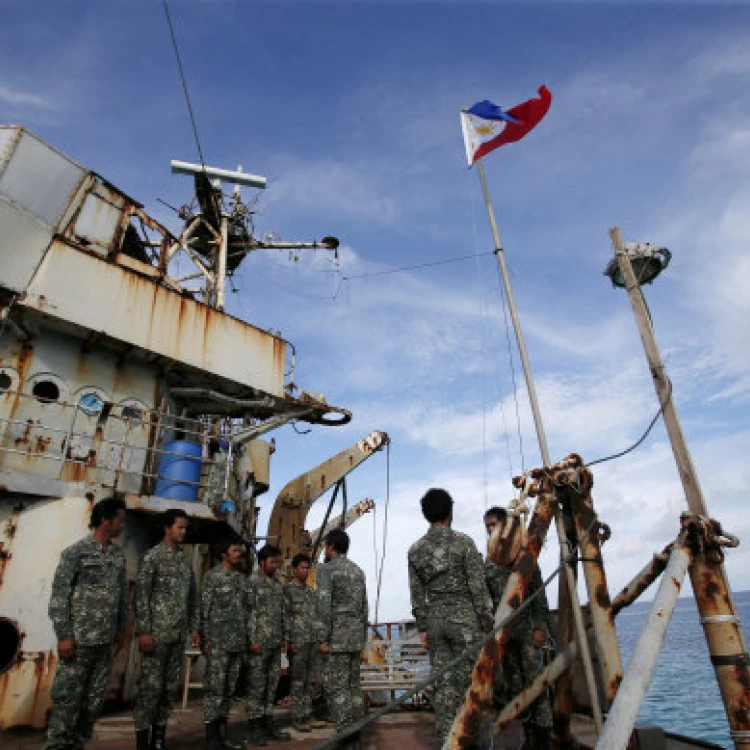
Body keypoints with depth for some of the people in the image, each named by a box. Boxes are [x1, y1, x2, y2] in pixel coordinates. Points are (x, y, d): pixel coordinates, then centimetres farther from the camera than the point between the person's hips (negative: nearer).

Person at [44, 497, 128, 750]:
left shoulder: (118, 556, 8)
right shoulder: (75, 552, -9)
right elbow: (59, 597, -10)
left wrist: (121, 629, 12)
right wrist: (64, 636, -13)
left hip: (106, 641, 6)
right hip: (79, 639, -6)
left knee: (94, 700, 12)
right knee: (68, 698, 1)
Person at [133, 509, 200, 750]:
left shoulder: (185, 560, 13)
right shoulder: (153, 556, -6)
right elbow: (141, 595, -11)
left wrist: (193, 627, 11)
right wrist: (143, 632, -16)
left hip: (178, 635, 6)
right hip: (157, 632, -6)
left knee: (170, 687, 11)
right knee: (150, 686, -2)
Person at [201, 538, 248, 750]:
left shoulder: (241, 578, 13)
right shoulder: (213, 576, -6)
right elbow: (204, 610, -9)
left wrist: (245, 643, 13)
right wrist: (206, 641, -13)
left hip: (237, 643, 6)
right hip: (218, 643, -6)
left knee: (228, 690, 11)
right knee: (214, 689, -1)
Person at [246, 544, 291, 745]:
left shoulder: (278, 584, 14)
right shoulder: (251, 582, -8)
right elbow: (248, 612, -12)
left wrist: (283, 638, 13)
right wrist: (253, 640, -16)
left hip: (275, 643, 7)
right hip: (259, 642, -7)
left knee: (272, 684, 12)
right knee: (256, 686, 0)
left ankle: (268, 723, 21)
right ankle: (255, 728, 9)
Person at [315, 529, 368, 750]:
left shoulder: (326, 569, -10)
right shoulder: (358, 570, 13)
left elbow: (324, 606, -19)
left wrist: (322, 639, -15)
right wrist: (362, 638, 20)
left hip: (337, 635, -7)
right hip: (355, 634, 8)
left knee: (336, 686, -2)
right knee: (353, 684, 11)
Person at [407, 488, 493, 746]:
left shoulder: (416, 549, 3)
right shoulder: (463, 543, -9)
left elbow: (417, 594, 7)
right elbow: (478, 588, -8)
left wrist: (423, 628, 14)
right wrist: (487, 624, -1)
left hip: (434, 620, 4)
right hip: (464, 618, -4)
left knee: (443, 683, 9)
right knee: (467, 680, 4)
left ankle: (446, 738, 15)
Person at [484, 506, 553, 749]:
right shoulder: (487, 563, 10)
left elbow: (539, 593, -4)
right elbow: (486, 599, 13)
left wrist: (540, 627, -11)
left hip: (527, 627, -4)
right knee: (514, 686, 8)